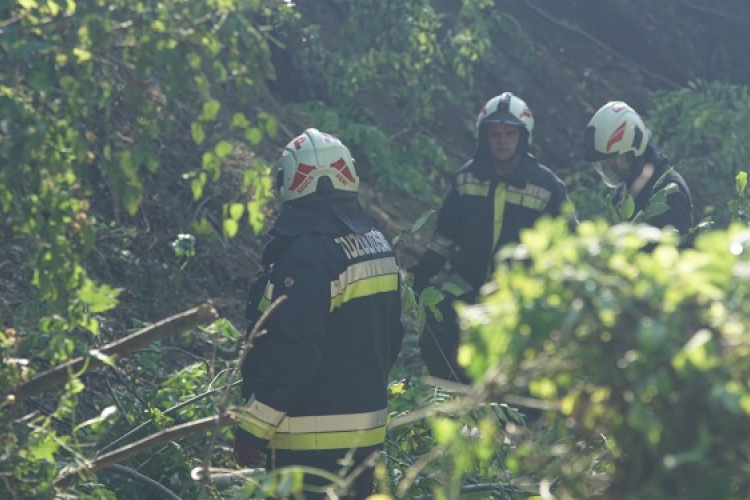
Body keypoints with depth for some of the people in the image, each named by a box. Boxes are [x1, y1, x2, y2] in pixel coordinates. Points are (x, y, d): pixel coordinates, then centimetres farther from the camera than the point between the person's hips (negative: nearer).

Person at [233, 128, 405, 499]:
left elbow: (293, 352, -24)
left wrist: (253, 426, -19)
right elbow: (391, 337, 16)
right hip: (367, 430, 9)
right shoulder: (377, 246, 8)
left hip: (310, 441, -9)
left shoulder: (305, 256, -20)